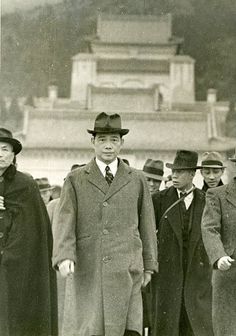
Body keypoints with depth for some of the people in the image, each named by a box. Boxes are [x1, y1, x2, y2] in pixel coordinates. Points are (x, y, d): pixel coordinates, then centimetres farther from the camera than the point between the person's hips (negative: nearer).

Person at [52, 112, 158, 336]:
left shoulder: (136, 180, 10)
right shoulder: (75, 180, 6)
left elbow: (146, 223, 13)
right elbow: (65, 222, -3)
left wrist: (149, 265, 11)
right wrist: (64, 257, -18)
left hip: (126, 269, 1)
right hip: (88, 269, 0)